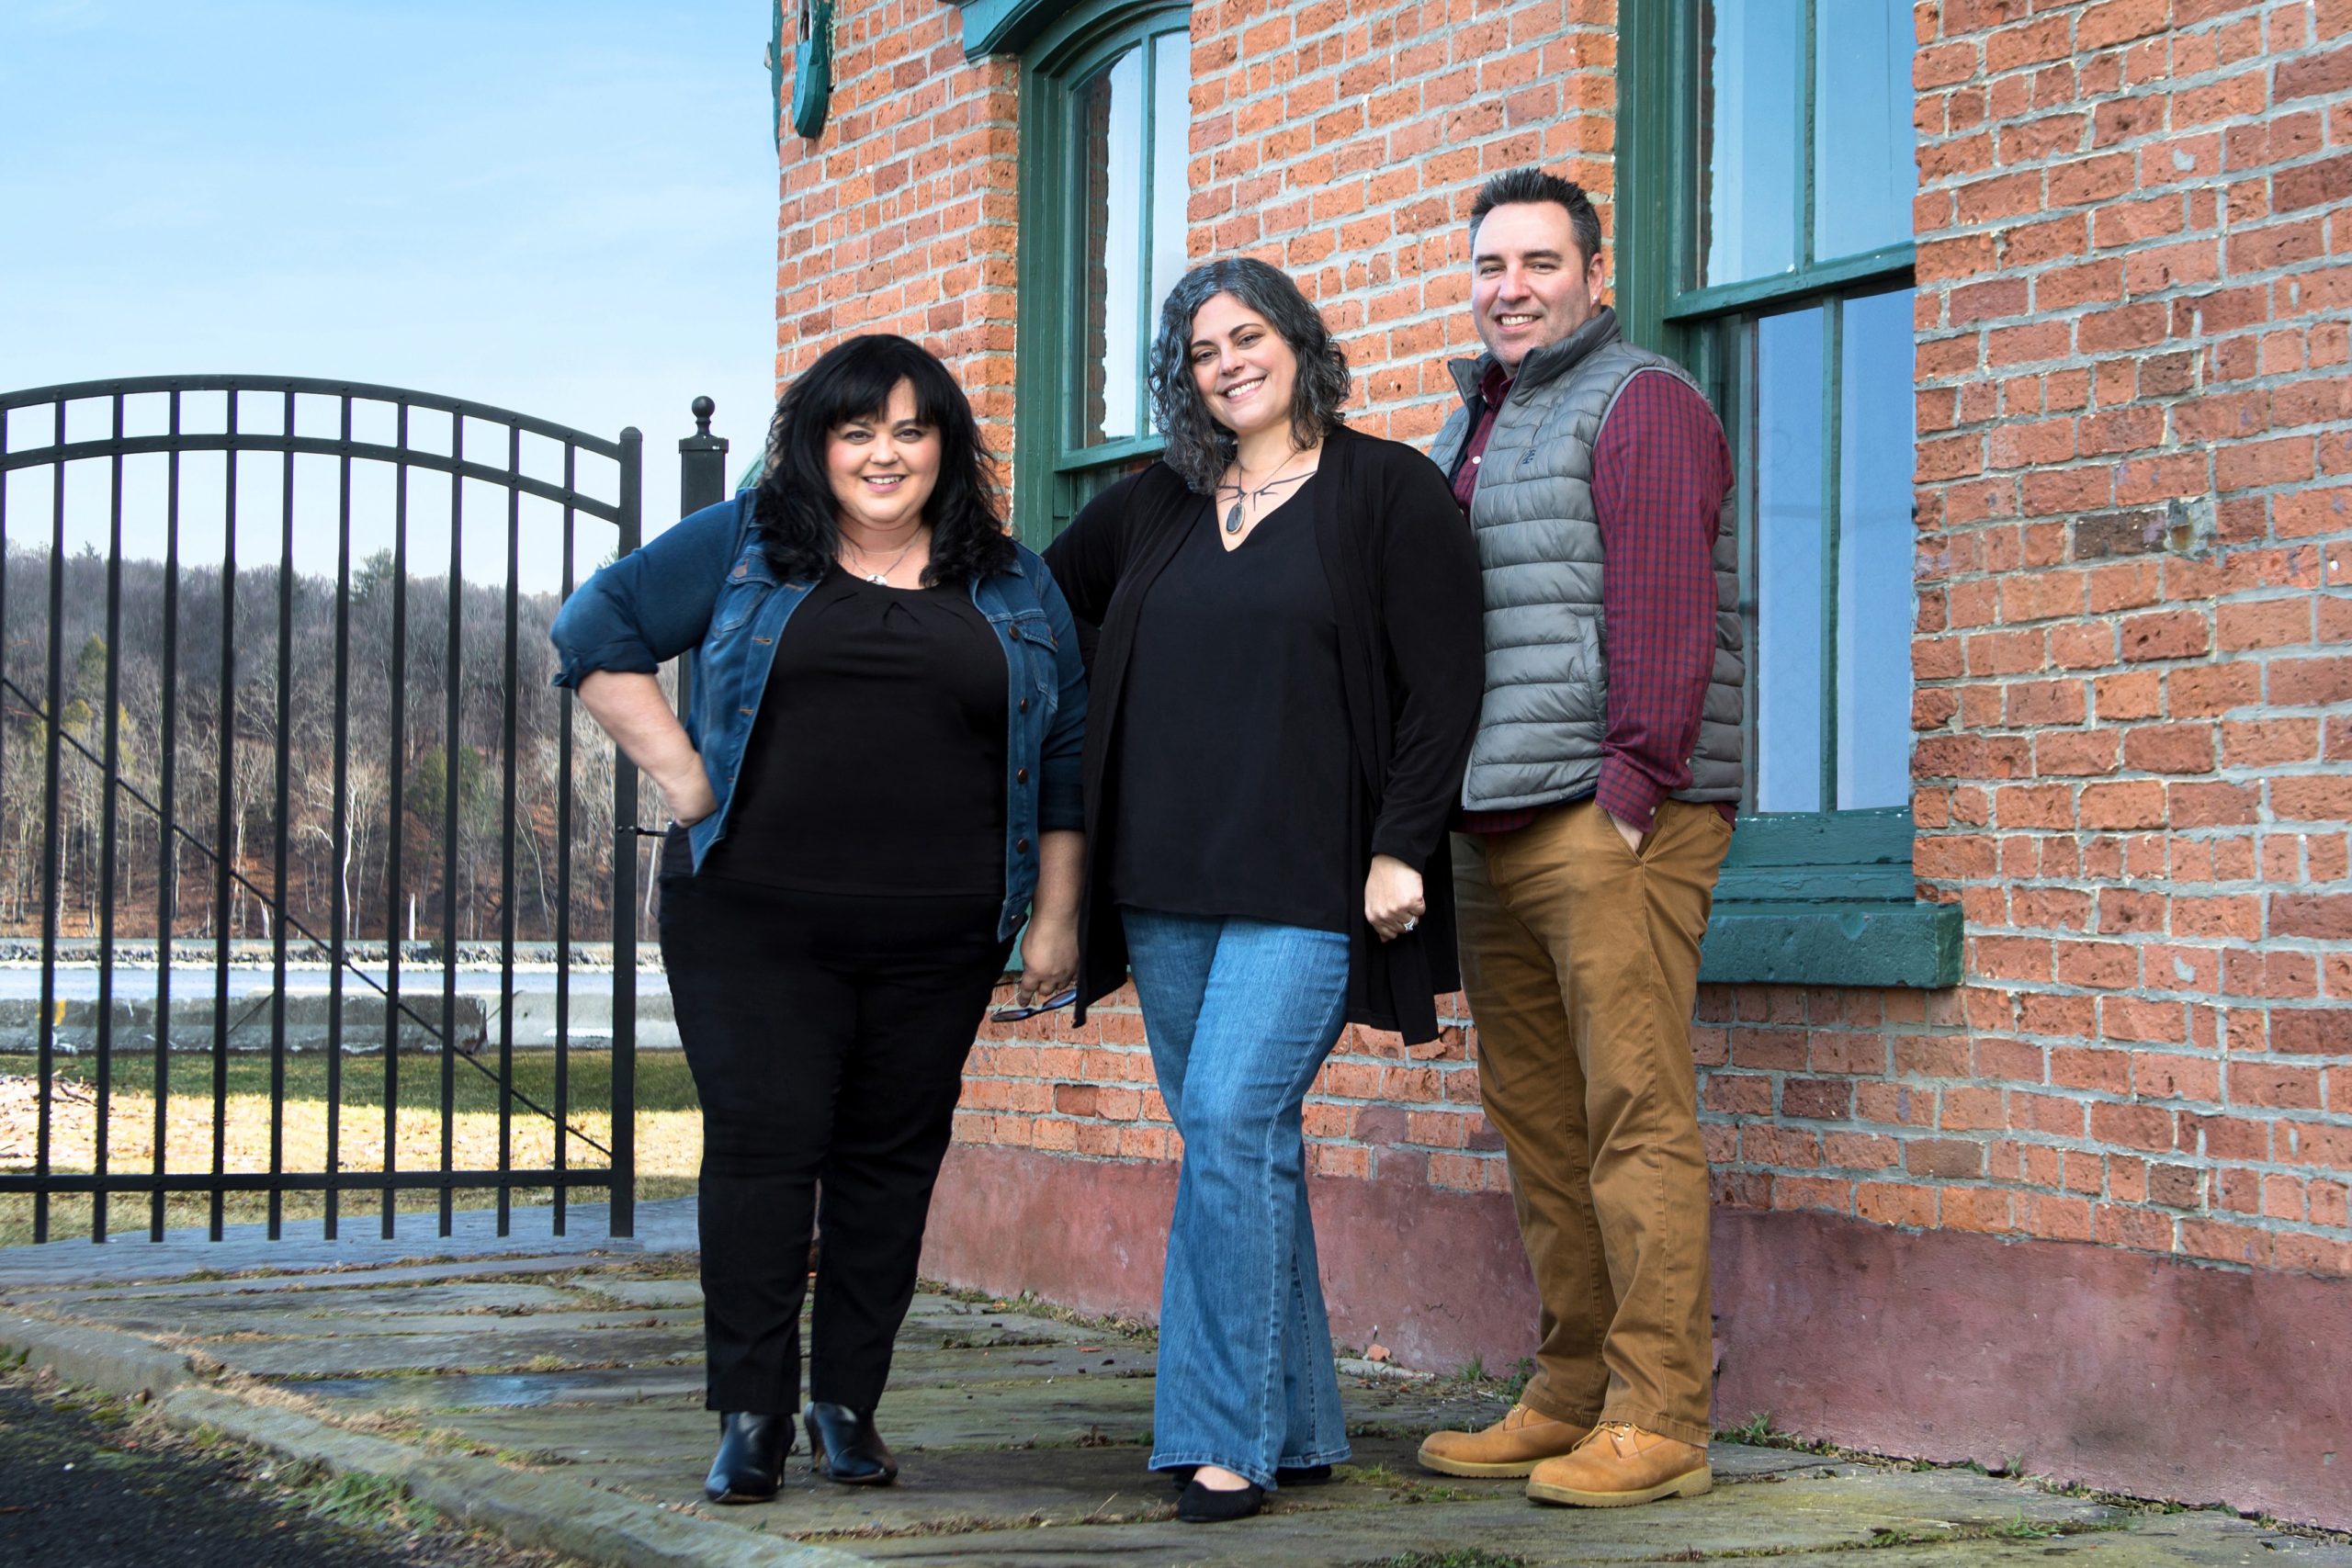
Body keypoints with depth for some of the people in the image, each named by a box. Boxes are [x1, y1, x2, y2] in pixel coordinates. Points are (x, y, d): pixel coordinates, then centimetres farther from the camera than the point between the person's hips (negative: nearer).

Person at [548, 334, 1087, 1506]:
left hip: (937, 938, 2)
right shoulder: (745, 546, 6)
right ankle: (751, 1416, 1)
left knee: (891, 1158, 5)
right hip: (755, 920, -2)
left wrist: (1055, 918, 7)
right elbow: (598, 629, 6)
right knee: (762, 1143, -6)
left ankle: (848, 1404, 17)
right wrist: (678, 771, -3)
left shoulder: (1013, 587, 12)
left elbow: (1065, 755, 12)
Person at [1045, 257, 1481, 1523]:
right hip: (1165, 878, 6)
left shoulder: (1387, 491, 0)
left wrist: (1402, 847, -12)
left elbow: (1442, 686, -5)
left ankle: (1227, 1434, -10)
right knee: (1242, 1145, 7)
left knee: (1230, 1122, -16)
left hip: (1307, 880, -6)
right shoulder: (1152, 507, 14)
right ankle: (1297, 1430, 15)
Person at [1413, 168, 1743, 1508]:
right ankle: (1570, 1400, 17)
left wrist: (1634, 785, -20)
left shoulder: (1639, 403, -4)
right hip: (1495, 831, 9)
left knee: (1635, 1119, -9)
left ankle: (1659, 1421, -7)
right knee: (1541, 1128, 10)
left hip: (1610, 820, -9)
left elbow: (1665, 614, -14)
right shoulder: (1475, 424, 24)